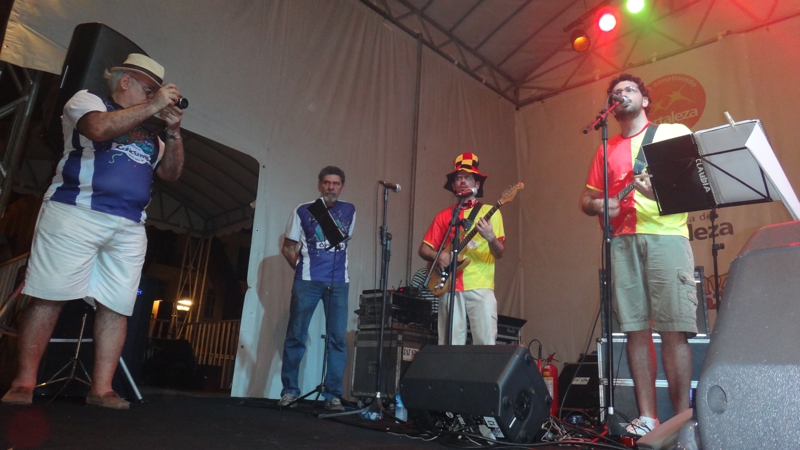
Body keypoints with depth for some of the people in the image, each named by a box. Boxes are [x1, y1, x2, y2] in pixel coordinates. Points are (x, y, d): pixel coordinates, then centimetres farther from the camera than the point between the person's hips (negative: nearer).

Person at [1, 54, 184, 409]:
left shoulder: (147, 134, 24)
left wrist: (173, 130, 6)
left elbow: (171, 173, 16)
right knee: (49, 296, -4)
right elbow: (99, 129, -15)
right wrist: (152, 105, -11)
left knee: (115, 306, -1)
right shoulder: (87, 100, 8)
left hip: (129, 228, 5)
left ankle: (101, 388, 2)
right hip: (75, 215, -5)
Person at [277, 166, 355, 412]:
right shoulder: (303, 211, 4)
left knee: (338, 339, -1)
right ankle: (289, 391, 14)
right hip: (307, 281, -2)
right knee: (296, 336, 2)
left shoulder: (349, 211, 10)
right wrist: (301, 268, 3)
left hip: (339, 283, 2)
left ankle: (333, 395, 7)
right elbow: (288, 247, 10)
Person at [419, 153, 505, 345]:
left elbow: (499, 253, 0)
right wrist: (438, 256, -8)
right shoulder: (444, 215, 13)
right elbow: (423, 248, 12)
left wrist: (490, 237, -21)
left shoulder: (489, 212, 6)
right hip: (450, 288, 2)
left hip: (480, 287, -2)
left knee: (486, 343, -7)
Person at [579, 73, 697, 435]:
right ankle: (647, 416, 6)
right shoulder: (607, 149, 21)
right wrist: (599, 205, -2)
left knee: (674, 330, -8)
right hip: (623, 241, 3)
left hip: (666, 236, -3)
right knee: (636, 329, 1)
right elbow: (586, 199, 22)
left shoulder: (675, 132, 12)